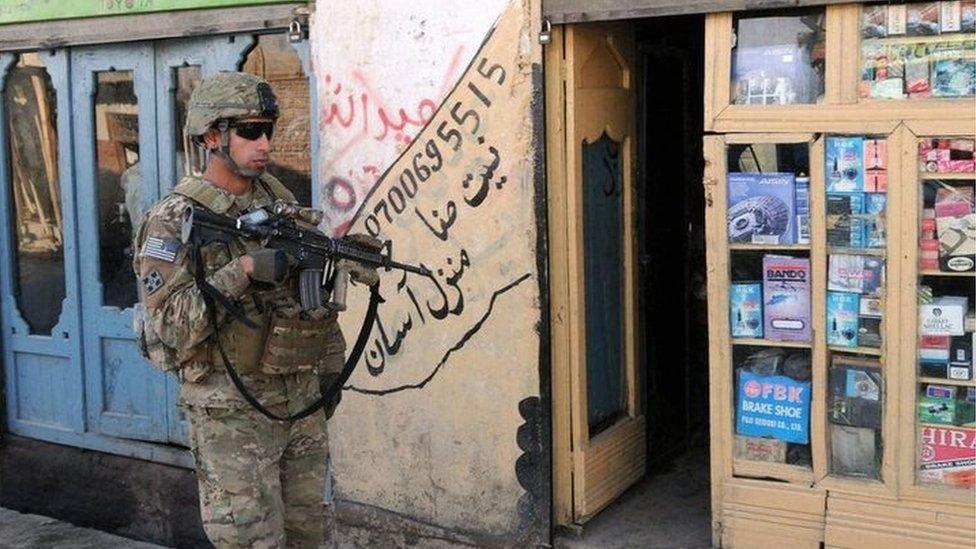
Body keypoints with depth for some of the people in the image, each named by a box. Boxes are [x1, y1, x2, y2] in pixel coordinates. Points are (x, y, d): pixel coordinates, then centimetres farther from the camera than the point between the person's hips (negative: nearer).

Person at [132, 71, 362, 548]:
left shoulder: (280, 200, 8)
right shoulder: (174, 220, -11)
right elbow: (169, 326, -20)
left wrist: (329, 365, 14)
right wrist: (243, 270, -27)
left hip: (302, 400, 6)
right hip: (232, 413, -6)